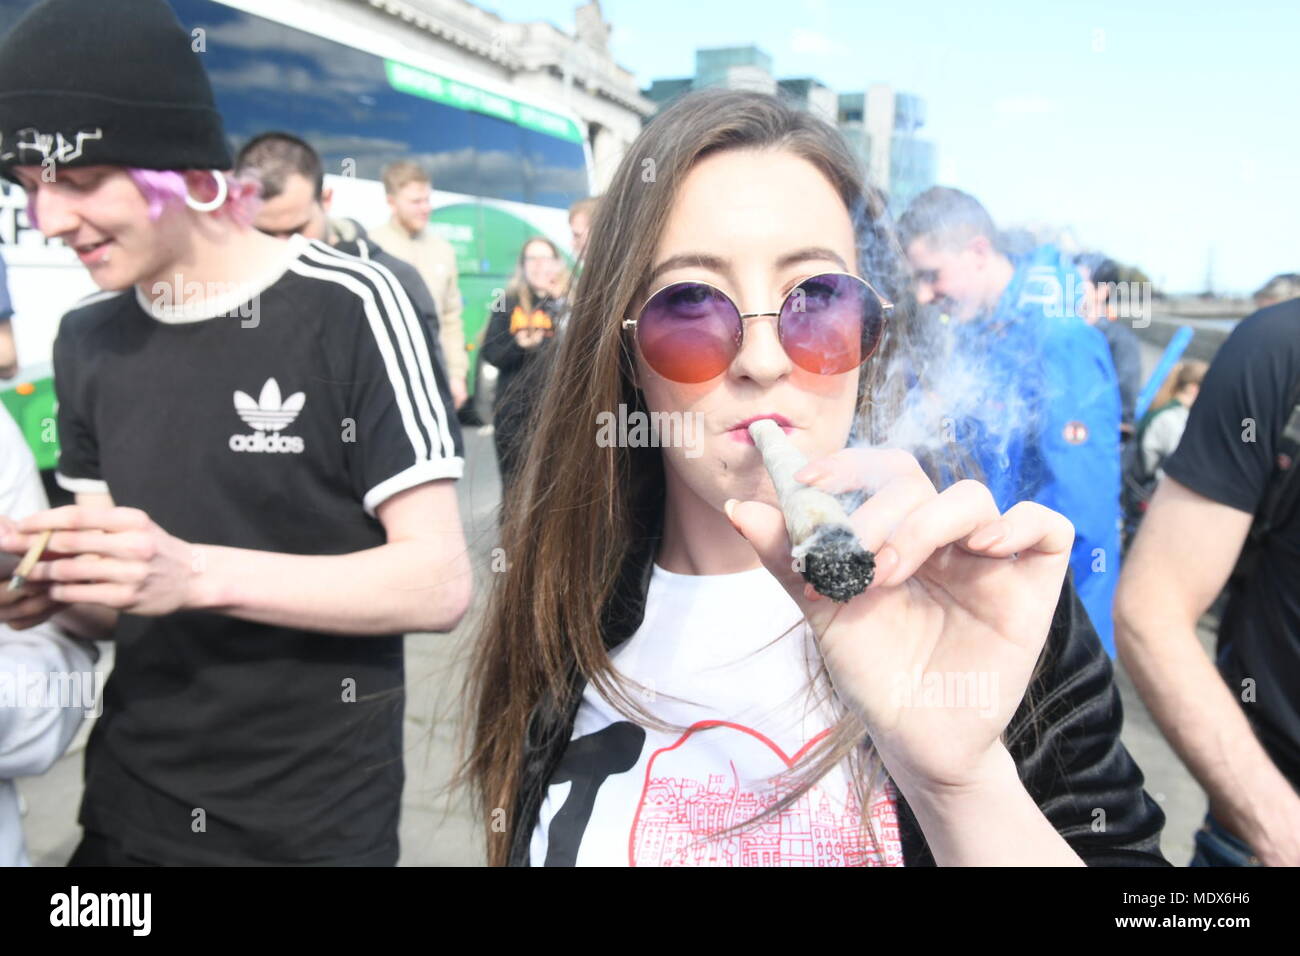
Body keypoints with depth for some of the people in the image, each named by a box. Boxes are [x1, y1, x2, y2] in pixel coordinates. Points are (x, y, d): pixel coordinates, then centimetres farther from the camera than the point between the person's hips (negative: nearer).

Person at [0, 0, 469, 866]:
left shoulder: (345, 307, -16)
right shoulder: (86, 340, 4)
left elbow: (439, 583, -19)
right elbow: (117, 605, 9)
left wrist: (197, 575, -28)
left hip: (317, 819, -5)